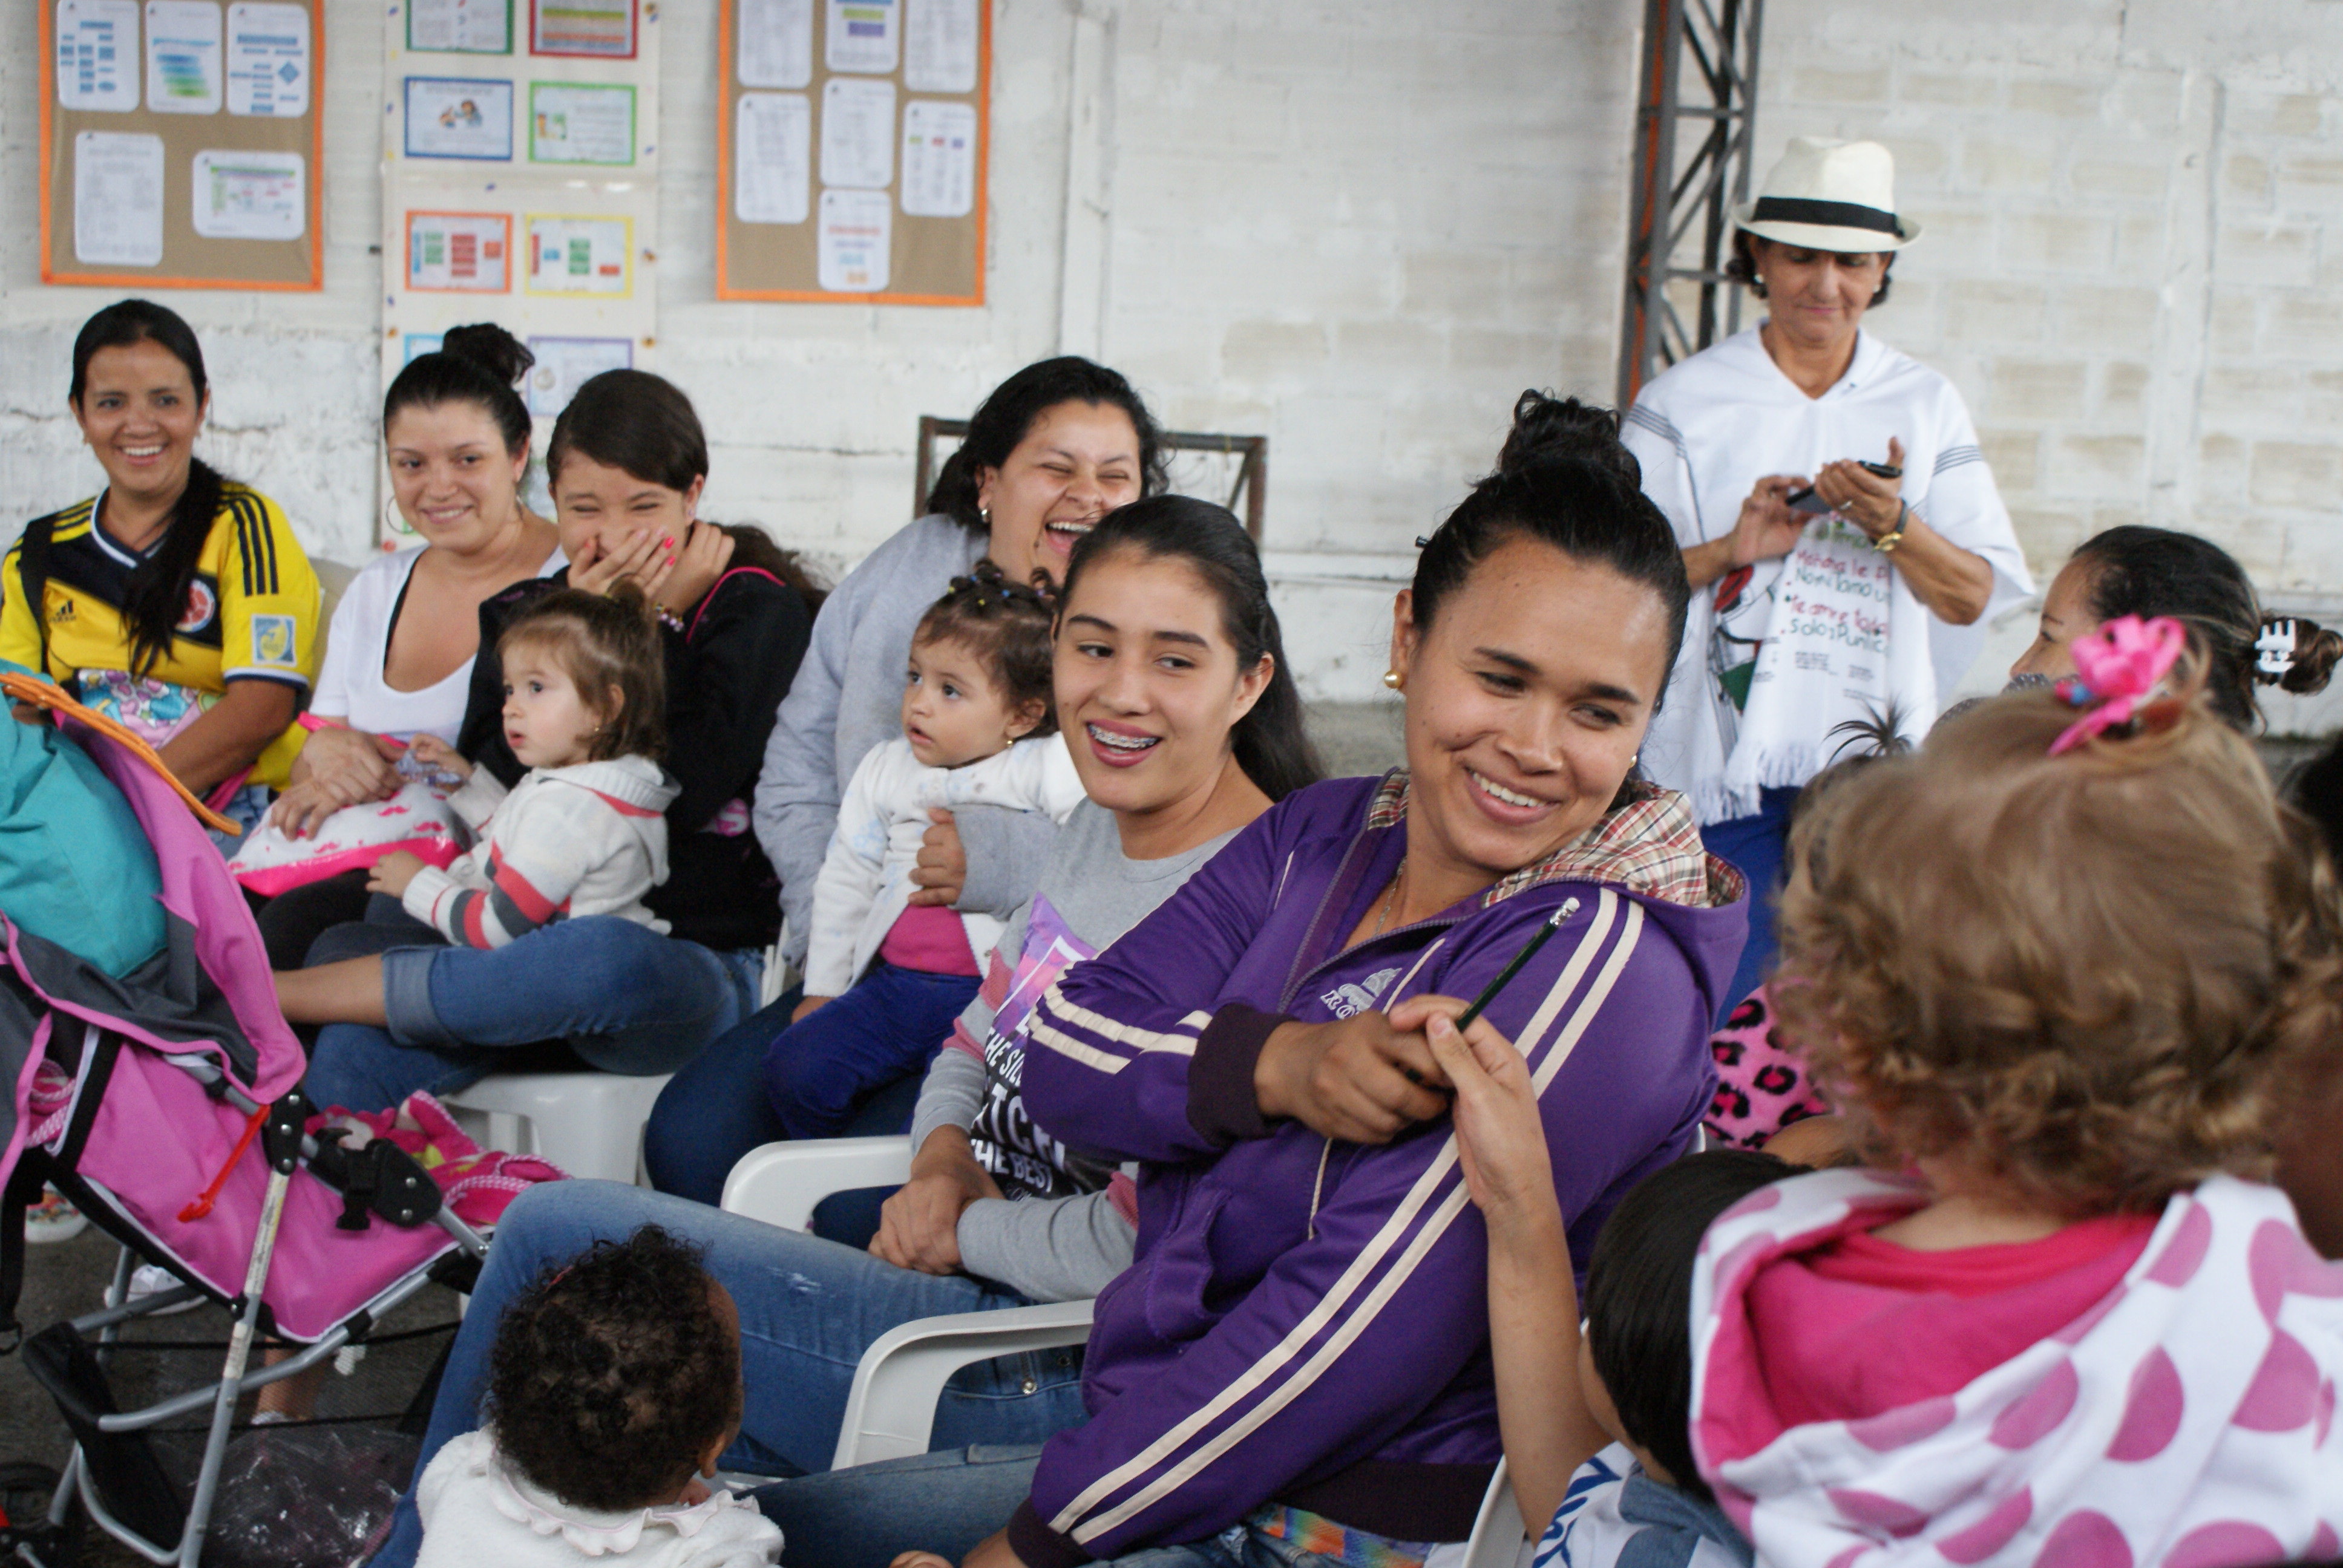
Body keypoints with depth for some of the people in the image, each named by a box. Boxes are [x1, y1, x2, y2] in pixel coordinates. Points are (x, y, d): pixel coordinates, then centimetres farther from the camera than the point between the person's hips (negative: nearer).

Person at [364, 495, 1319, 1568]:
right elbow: (976, 1042, 20)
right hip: (986, 1277, 9)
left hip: (1061, 1378, -8)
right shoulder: (1098, 829, 8)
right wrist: (940, 1163, -1)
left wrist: (966, 1230, -7)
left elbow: (1138, 1248, -24)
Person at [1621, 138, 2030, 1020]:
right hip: (1722, 763, -1)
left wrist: (1892, 527, -11)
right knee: (1724, 1008, -8)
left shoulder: (1926, 406, 12)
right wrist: (1731, 549, -13)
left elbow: (1975, 597, 7)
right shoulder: (1682, 402, 7)